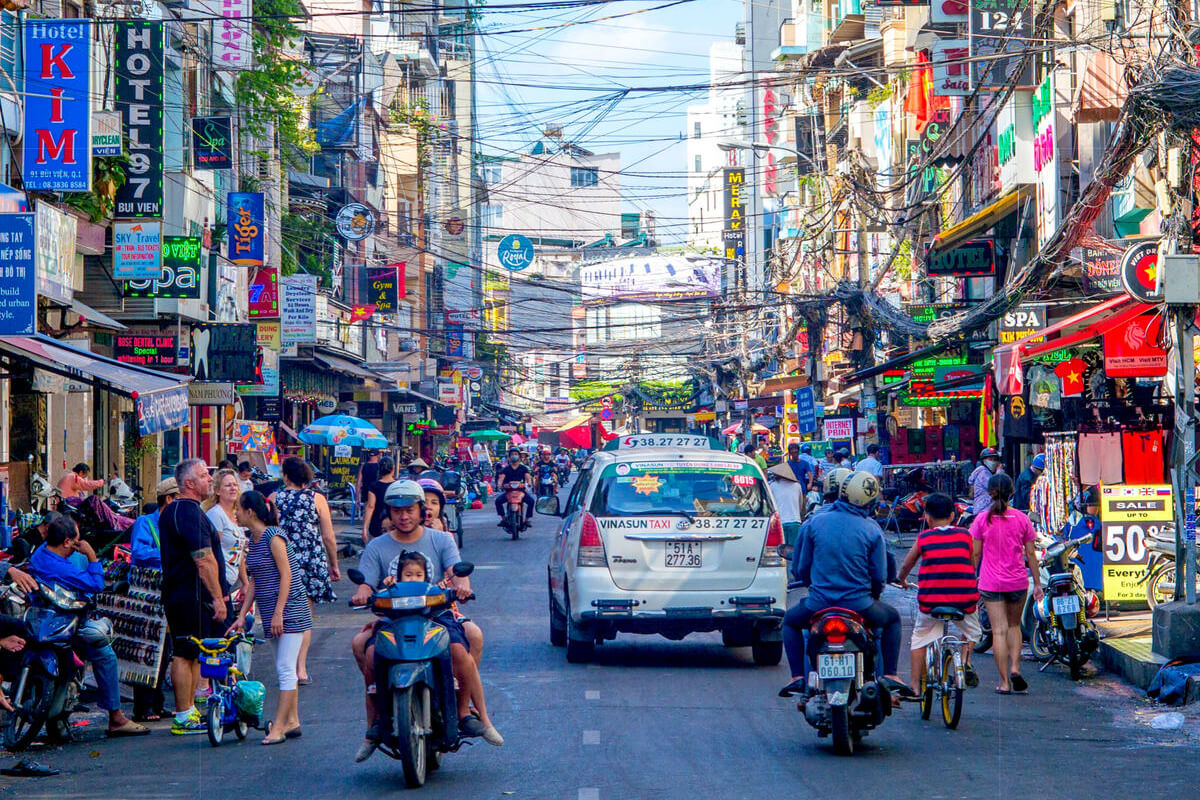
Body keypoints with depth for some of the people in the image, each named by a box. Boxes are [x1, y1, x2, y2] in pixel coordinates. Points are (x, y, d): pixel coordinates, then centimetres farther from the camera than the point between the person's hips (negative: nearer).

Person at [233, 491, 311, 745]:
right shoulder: (252, 541, 11)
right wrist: (242, 616, 10)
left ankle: (278, 727, -10)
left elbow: (286, 576, -16)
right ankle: (292, 721, 19)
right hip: (271, 612, 9)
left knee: (285, 669, -8)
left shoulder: (273, 537, -14)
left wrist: (278, 613, -19)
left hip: (289, 610, -9)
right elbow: (254, 581, 15)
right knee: (284, 669, 13)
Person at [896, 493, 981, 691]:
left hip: (930, 600, -1)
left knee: (920, 639, 17)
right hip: (964, 599, 1)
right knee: (971, 631, 28)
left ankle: (914, 686, 14)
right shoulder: (965, 535, 6)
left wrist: (900, 579, 37)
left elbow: (906, 565, 16)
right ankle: (966, 662, 3)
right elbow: (972, 565, 15)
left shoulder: (923, 538, 5)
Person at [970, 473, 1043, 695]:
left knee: (999, 630, 0)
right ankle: (1015, 668, 2)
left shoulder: (982, 520, -5)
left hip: (991, 583, -2)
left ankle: (1005, 682, -1)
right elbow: (1031, 554, 2)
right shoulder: (1021, 519, -2)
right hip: (1018, 581, 2)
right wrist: (1037, 583, 9)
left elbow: (975, 554, -3)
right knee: (1014, 625, 20)